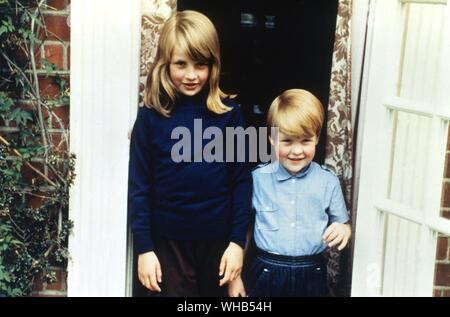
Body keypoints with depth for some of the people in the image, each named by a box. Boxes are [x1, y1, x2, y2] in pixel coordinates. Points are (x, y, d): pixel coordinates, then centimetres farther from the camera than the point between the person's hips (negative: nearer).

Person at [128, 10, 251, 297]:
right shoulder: (151, 117, -6)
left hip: (218, 239, 1)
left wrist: (238, 240, -5)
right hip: (169, 241, -1)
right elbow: (139, 187, -3)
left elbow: (242, 181, -2)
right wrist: (144, 247, -5)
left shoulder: (229, 113, -5)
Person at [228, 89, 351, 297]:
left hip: (311, 275, 1)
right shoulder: (258, 179, -4)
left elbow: (342, 224, 8)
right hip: (266, 273, -1)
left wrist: (343, 230, -15)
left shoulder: (328, 182, -3)